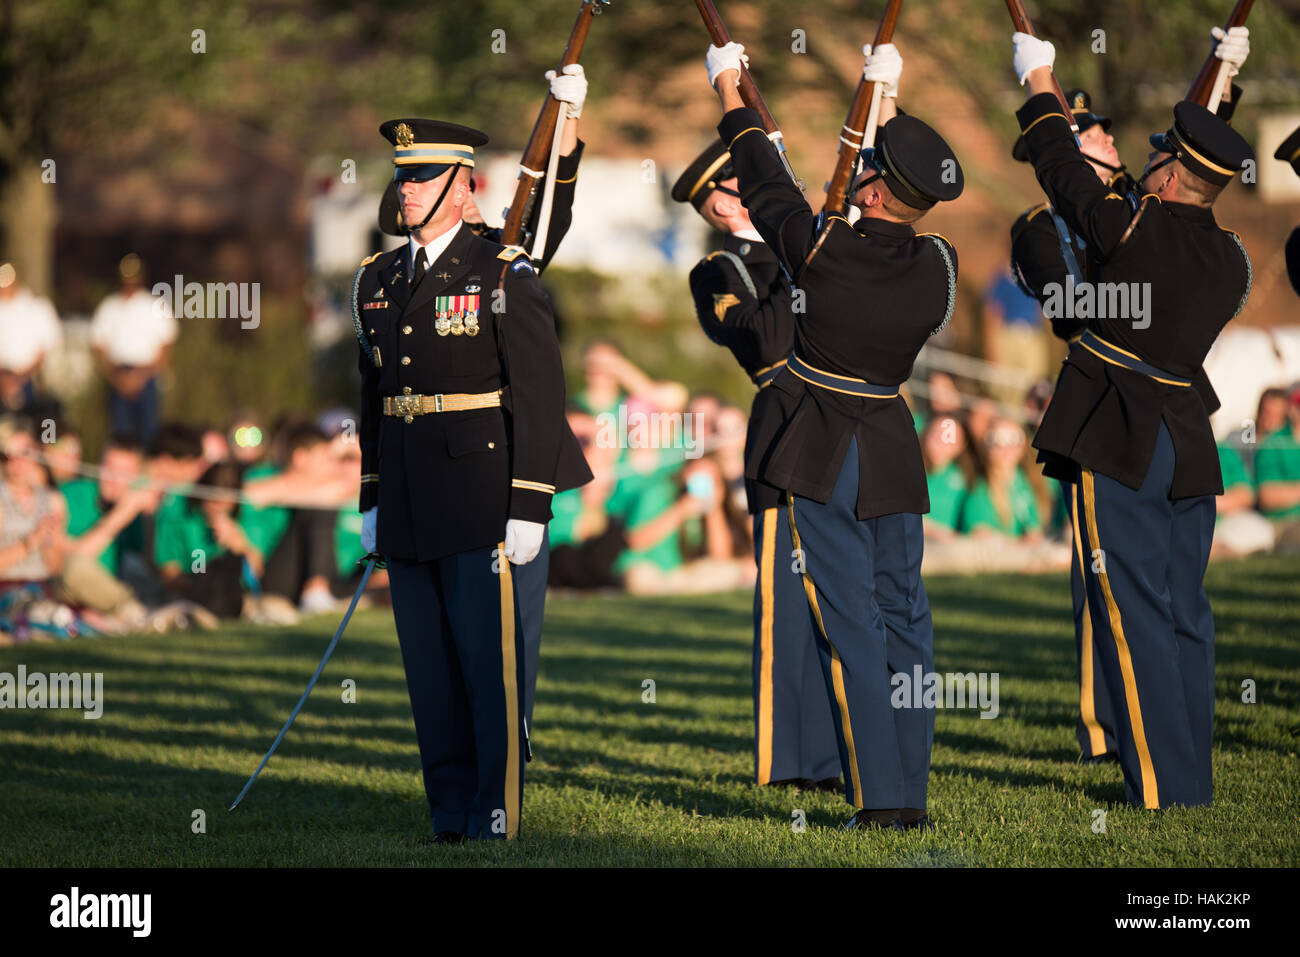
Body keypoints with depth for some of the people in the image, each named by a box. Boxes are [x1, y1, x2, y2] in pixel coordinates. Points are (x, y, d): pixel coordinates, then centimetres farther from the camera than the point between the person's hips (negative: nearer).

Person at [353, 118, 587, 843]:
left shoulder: (504, 278, -7)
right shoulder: (379, 281, 13)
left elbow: (541, 397, -9)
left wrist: (530, 508, -14)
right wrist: (372, 501, 14)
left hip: (480, 498, -6)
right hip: (407, 505, 6)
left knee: (489, 655, -5)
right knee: (429, 661, 8)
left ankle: (499, 810, 0)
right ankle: (452, 807, 14)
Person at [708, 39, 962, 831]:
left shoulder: (823, 248, -15)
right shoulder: (938, 267, -5)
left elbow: (766, 185, 1)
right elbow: (920, 200, 17)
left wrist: (731, 94, 18)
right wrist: (887, 99, 29)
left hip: (823, 459, -3)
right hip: (895, 456, 3)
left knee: (851, 624, -3)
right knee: (905, 620, 10)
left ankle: (877, 799, -7)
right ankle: (912, 795, 9)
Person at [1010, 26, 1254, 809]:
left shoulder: (1131, 230, -11)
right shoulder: (1233, 261, 6)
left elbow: (1064, 172, 2)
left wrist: (1041, 89, 19)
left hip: (1119, 446, -6)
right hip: (1190, 445, 6)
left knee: (1135, 619, -6)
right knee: (1186, 618, 11)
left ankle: (1162, 794, -9)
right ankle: (1194, 788, 13)